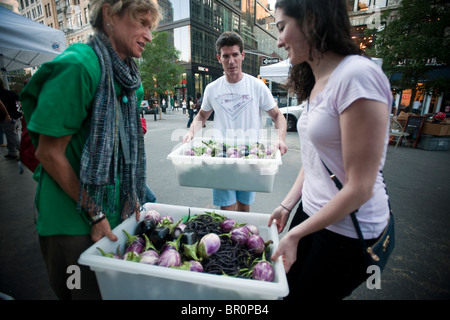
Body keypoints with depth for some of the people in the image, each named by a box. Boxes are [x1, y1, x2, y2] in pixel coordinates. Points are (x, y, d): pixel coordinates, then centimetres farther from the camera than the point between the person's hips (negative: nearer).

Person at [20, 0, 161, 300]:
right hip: (72, 223, -6)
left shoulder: (129, 79, 6)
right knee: (88, 291, 14)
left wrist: (132, 200, 8)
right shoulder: (78, 65, -18)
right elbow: (50, 153, -17)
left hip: (116, 212, 7)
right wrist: (94, 214, -15)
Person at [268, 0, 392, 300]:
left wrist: (295, 234, -16)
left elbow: (359, 188, -23)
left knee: (304, 294, 16)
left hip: (348, 230, -7)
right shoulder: (317, 83, 5)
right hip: (312, 212, 8)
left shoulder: (358, 76, -23)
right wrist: (287, 205, 5)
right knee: (286, 285, 23)